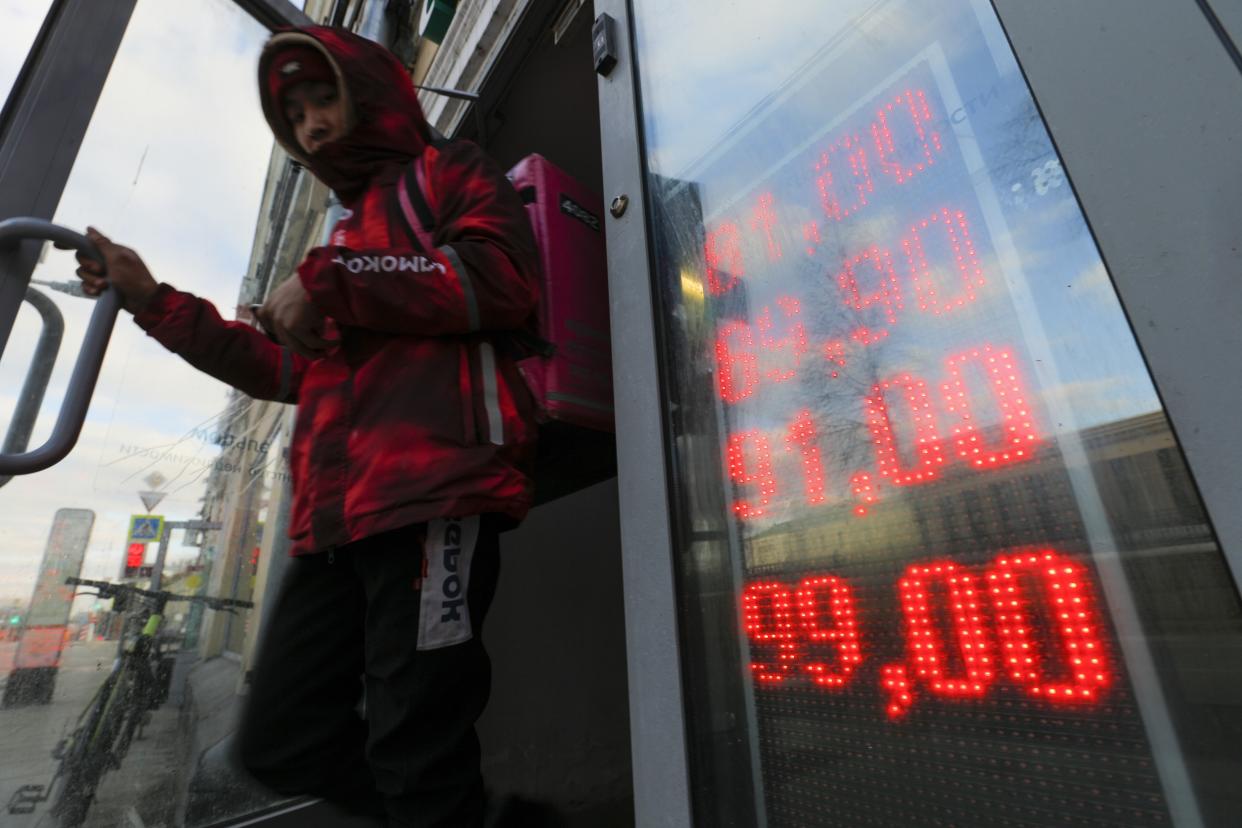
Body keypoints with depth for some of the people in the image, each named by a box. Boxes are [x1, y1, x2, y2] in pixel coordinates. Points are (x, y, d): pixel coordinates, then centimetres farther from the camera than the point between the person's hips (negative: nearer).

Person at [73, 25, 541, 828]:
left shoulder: (449, 172, 14)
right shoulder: (349, 235, 34)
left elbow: (502, 277, -9)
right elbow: (289, 371, 32)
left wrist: (329, 284, -7)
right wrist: (155, 302, 30)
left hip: (434, 491, -9)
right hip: (337, 516, 9)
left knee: (413, 747, -5)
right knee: (281, 742, 12)